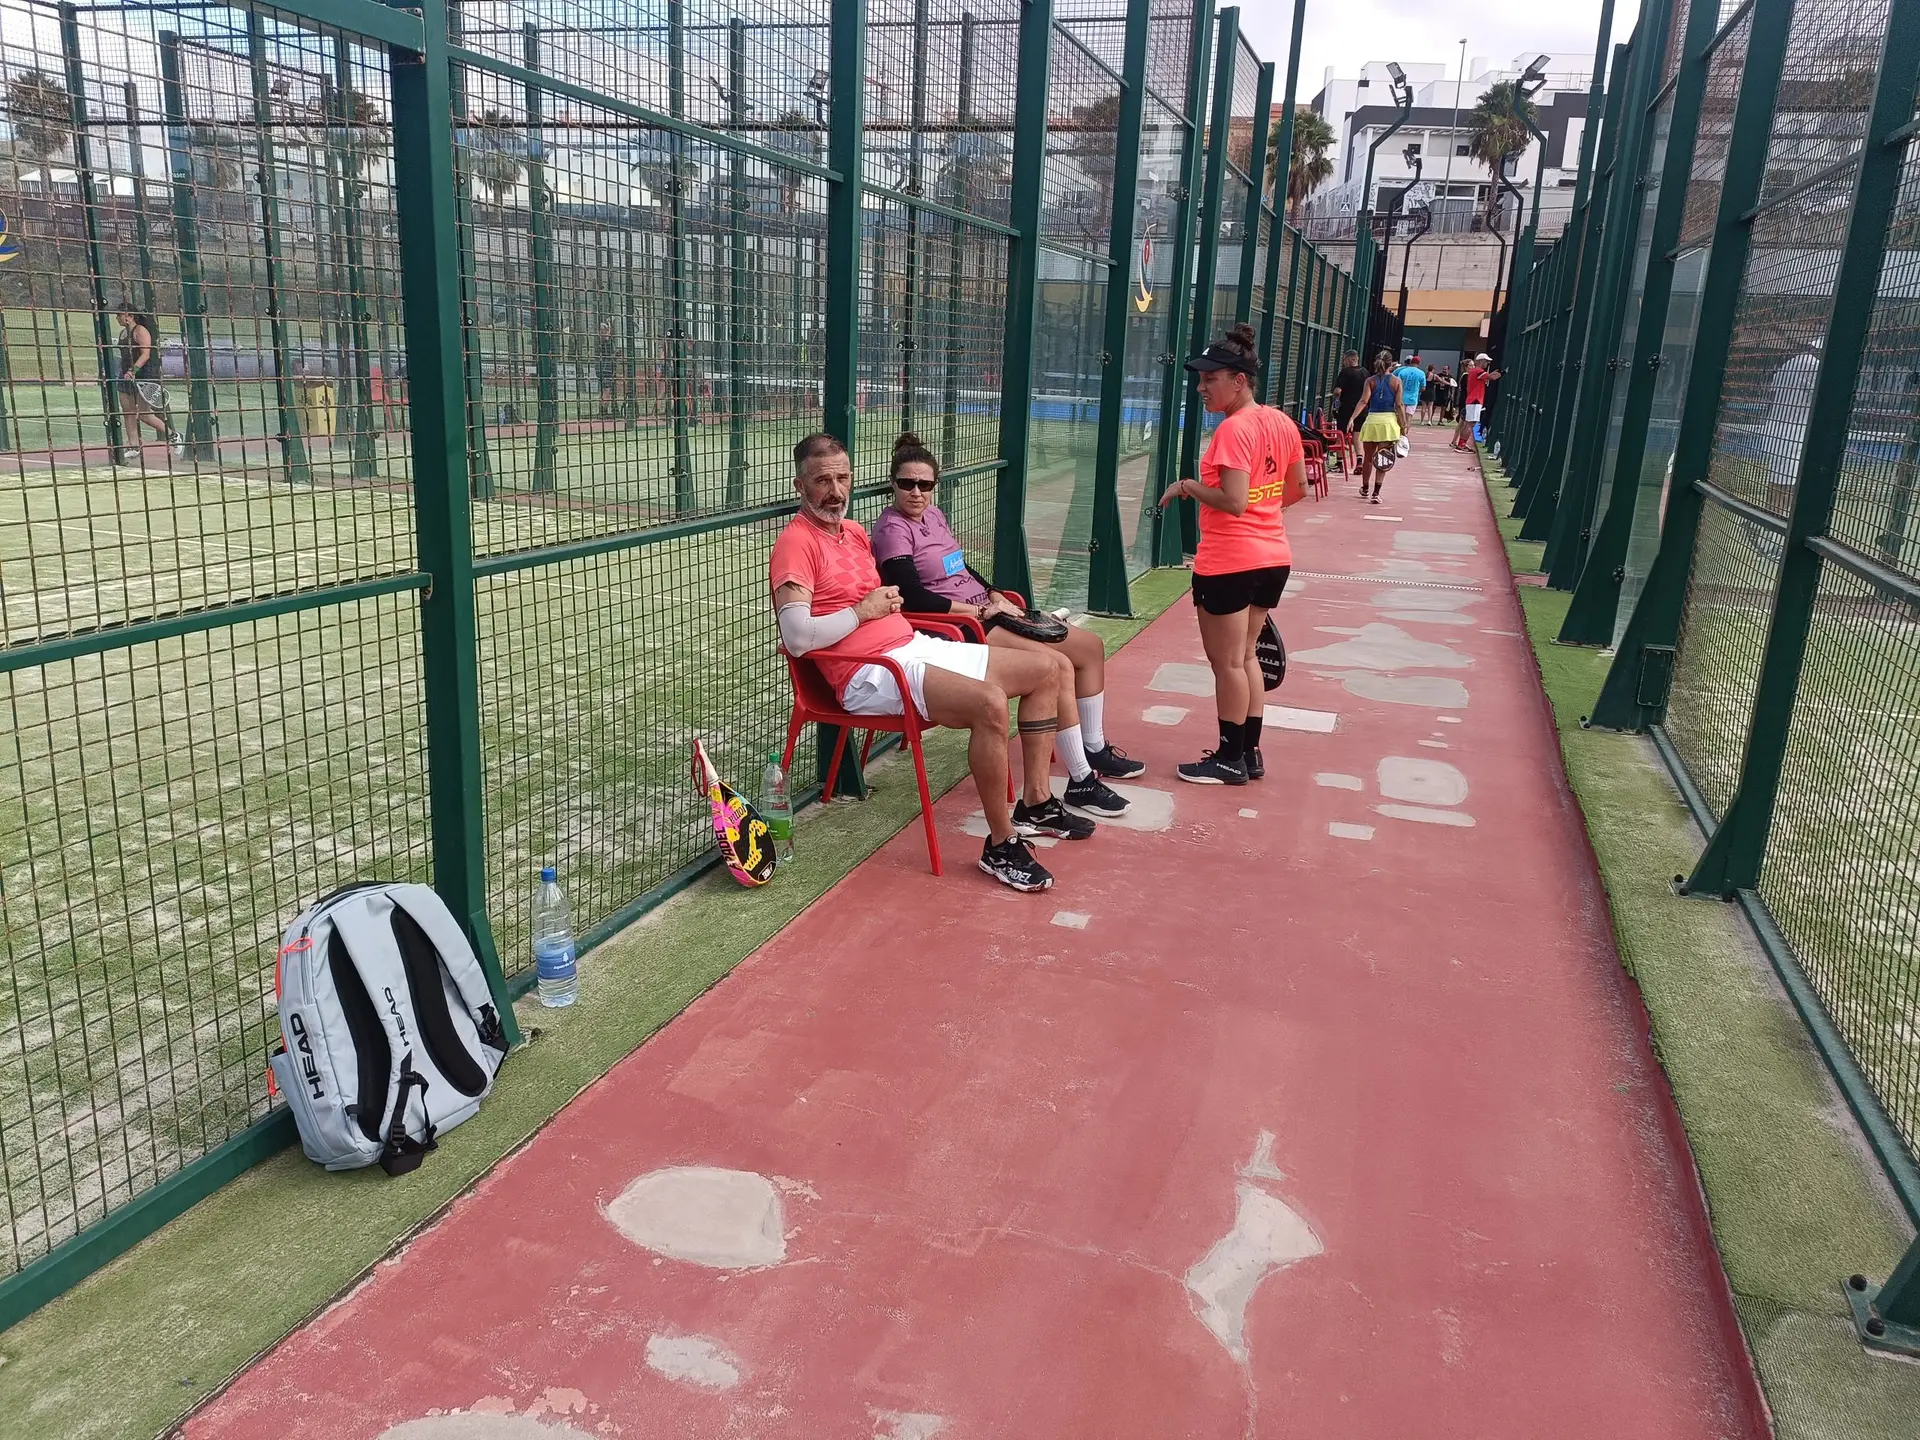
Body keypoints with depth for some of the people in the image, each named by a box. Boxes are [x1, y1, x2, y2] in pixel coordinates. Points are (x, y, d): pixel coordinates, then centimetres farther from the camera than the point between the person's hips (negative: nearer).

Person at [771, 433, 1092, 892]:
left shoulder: (854, 531, 18)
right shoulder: (796, 543, -11)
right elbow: (798, 638, -23)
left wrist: (890, 601, 8)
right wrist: (863, 610, -11)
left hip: (915, 646, 10)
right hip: (871, 674, -10)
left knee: (1044, 670, 9)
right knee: (989, 702, -34)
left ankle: (1035, 804, 16)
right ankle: (1001, 846, -19)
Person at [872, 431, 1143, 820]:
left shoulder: (933, 514, 15)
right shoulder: (892, 529, -12)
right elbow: (913, 597, -21)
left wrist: (996, 596, 5)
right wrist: (980, 610, -16)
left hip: (986, 613, 10)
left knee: (1091, 646, 9)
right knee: (1058, 666, -25)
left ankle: (1094, 750, 21)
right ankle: (1080, 782, -17)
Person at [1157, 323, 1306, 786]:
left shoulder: (1233, 430, -19)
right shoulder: (1282, 423, 6)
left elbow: (1233, 502, -26)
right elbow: (1297, 487, 15)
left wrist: (1187, 486, -13)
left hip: (1228, 564, -9)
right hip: (1273, 557, 9)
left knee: (1227, 663, 4)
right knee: (1245, 657, 19)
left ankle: (1230, 760, 13)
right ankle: (1250, 752, 25)